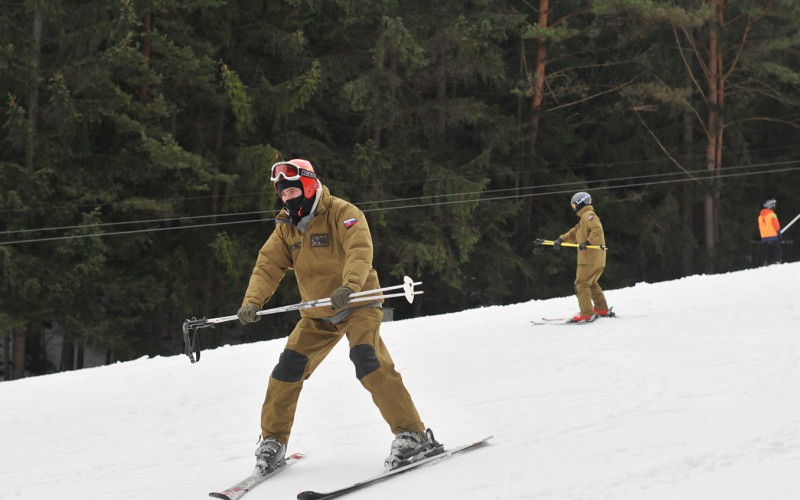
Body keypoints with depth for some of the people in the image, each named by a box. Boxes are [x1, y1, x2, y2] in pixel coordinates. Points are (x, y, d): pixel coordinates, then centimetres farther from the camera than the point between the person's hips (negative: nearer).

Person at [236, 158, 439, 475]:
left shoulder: (342, 213, -15)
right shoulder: (285, 228, 4)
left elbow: (360, 251, -30)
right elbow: (268, 265, -3)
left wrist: (349, 285, -50)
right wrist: (252, 301, -22)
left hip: (358, 303, -6)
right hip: (318, 314, 6)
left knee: (366, 359, -27)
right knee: (288, 368, -1)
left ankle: (412, 434, -26)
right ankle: (273, 440, 17)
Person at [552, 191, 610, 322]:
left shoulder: (588, 215, -9)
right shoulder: (584, 218, 24)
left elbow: (597, 230, -24)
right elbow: (574, 233, 25)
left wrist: (588, 242, -30)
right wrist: (561, 239, 13)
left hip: (590, 258, -10)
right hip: (598, 260, 10)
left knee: (581, 284, -9)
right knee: (591, 283, 22)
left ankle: (586, 314, -14)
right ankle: (602, 309, 26)